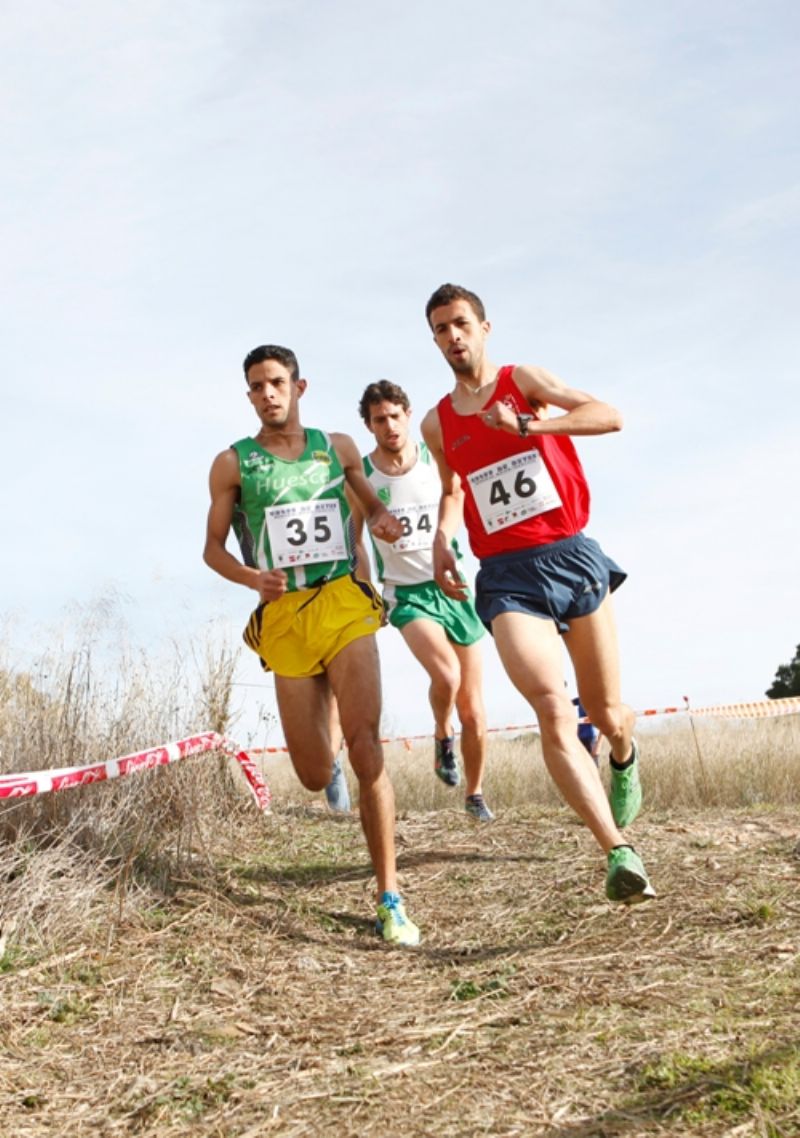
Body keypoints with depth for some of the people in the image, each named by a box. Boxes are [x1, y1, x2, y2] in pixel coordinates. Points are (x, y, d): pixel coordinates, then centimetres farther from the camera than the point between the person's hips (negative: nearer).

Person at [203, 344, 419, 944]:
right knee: (315, 777, 5)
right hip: (285, 618, 0)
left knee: (365, 745, -17)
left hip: (345, 605, 0)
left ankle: (391, 900, -12)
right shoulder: (233, 463, 4)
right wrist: (254, 578, -15)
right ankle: (326, 756, 47)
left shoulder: (338, 446, 10)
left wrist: (383, 520, 0)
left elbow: (373, 504, 25)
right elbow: (213, 547, 6)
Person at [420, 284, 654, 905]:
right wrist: (442, 537, 9)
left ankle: (624, 759, 46)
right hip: (507, 578, 1)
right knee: (553, 711, -22)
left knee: (608, 715, 8)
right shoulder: (436, 424, 11)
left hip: (573, 557, -1)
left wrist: (527, 424, -23)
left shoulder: (523, 381, 2)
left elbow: (610, 416, -12)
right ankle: (619, 851, -21)